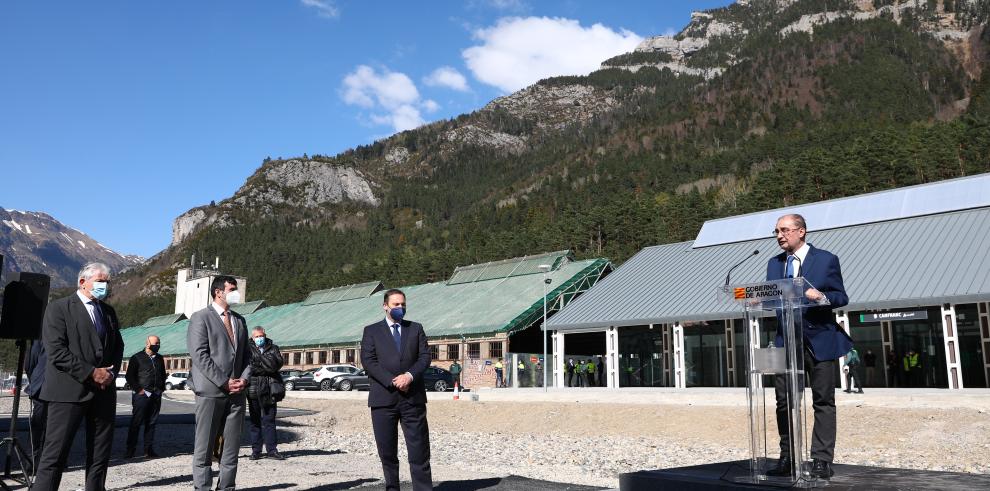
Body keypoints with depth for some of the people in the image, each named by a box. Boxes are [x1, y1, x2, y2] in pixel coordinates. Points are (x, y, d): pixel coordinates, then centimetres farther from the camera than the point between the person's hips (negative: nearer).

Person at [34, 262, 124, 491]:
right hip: (69, 391, -6)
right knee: (54, 455, -5)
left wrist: (111, 372, 1)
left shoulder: (108, 311, 17)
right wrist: (91, 373, -15)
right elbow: (56, 351, -11)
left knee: (100, 455, 9)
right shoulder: (59, 308, -2)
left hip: (104, 390, 6)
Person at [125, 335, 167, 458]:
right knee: (136, 422, -4)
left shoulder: (159, 359, 17)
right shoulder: (137, 358, -1)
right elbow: (129, 376, -4)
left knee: (151, 423, 7)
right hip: (141, 395, -5)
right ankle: (130, 449, 2)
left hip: (156, 396, 5)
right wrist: (139, 389, -10)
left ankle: (149, 449, 11)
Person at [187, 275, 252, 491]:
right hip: (210, 390, -6)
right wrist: (224, 382, -14)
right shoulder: (201, 318, -2)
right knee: (204, 446, 0)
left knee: (232, 445, 6)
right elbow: (200, 355, -11)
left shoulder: (239, 320, 17)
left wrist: (244, 379, -1)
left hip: (236, 392, 6)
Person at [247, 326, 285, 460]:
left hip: (270, 390, 1)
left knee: (269, 420, 3)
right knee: (255, 421, 4)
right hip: (254, 390, -1)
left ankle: (271, 450, 5)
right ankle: (256, 450, 10)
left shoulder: (273, 348, 12)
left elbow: (278, 363, -4)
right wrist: (267, 368, -9)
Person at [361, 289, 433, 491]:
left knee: (419, 449, -1)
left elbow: (425, 356, 6)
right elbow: (368, 361, -3)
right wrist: (392, 381, -13)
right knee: (387, 451, 5)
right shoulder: (372, 331, 8)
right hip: (384, 397, -1)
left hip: (413, 397, 1)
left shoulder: (416, 328, 14)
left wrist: (410, 375, -13)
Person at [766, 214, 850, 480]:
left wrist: (822, 297, -22)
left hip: (819, 339, -4)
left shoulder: (826, 259, -1)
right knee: (784, 401, 3)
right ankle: (787, 459, 12)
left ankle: (822, 461, 7)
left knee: (823, 402, 2)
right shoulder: (774, 263, 12)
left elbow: (841, 297, -2)